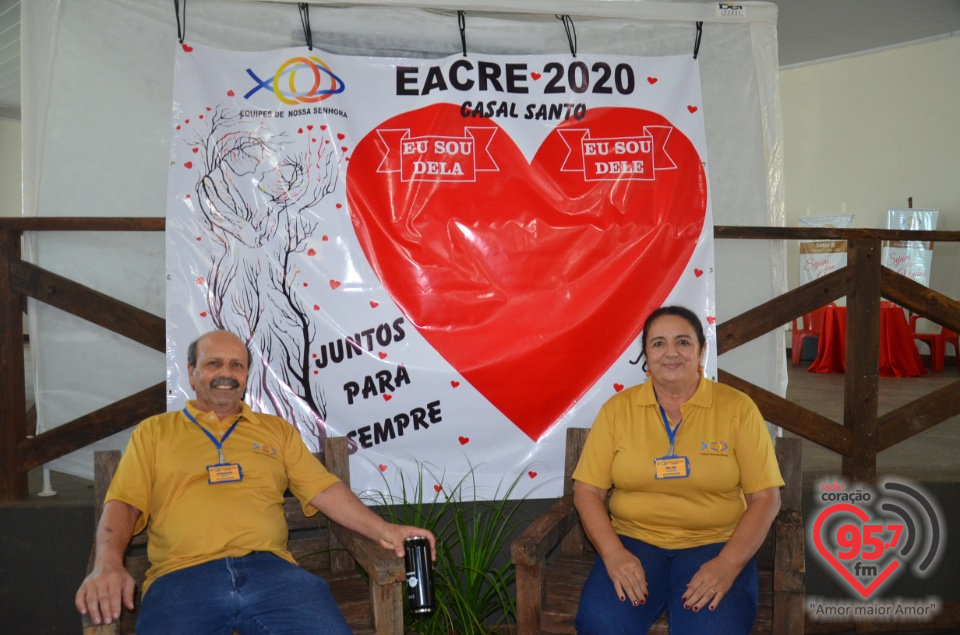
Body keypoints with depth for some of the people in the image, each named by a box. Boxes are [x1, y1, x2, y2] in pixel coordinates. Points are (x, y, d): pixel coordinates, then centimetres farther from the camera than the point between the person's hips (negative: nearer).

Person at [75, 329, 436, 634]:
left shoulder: (277, 430, 23)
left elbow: (324, 490, 15)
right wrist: (108, 566, -12)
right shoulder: (153, 433, 20)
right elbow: (124, 505, 9)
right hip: (181, 576, -1)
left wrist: (383, 530, -1)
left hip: (271, 570, 2)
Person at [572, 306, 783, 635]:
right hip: (634, 542, 1)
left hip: (714, 545, -1)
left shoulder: (737, 408, 0)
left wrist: (728, 563, -15)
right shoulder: (617, 408, 3)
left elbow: (765, 498, -2)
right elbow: (587, 491, 2)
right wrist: (613, 553, -14)